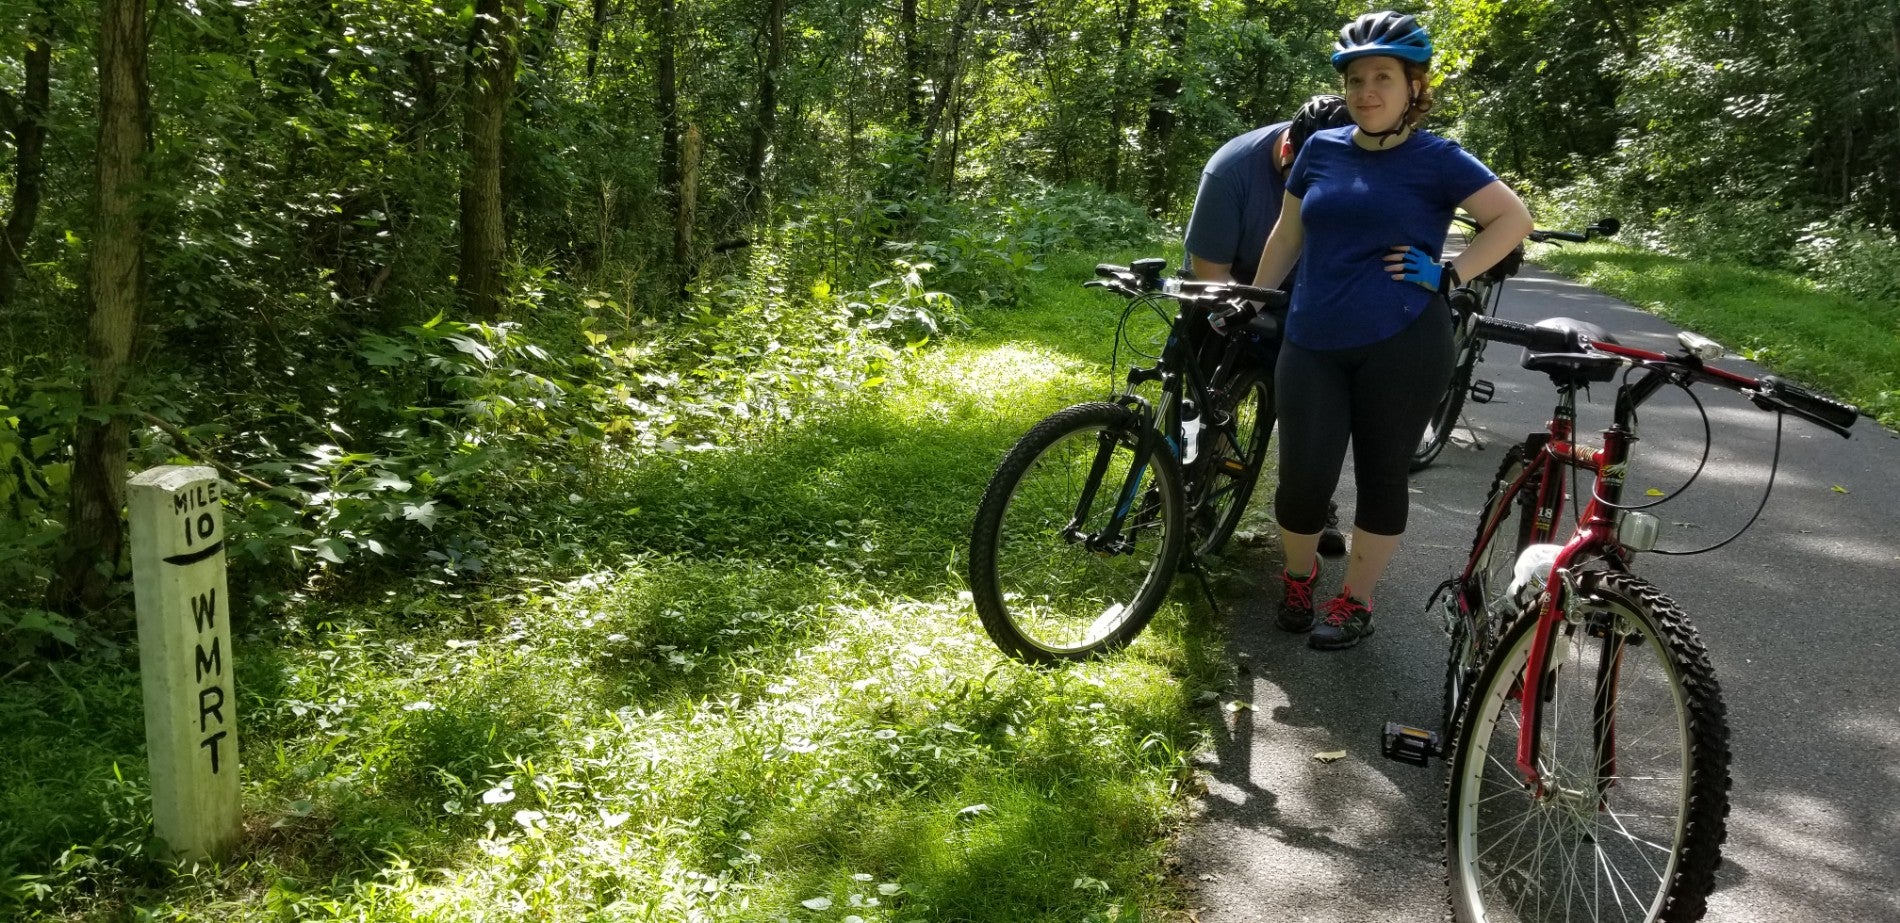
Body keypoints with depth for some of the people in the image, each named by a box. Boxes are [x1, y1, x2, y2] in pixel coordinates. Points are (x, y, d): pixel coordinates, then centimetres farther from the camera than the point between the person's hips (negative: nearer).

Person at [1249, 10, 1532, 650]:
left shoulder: (1436, 159, -1)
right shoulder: (1321, 149, 9)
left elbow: (1515, 219, 0)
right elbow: (1287, 234, 18)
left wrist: (1448, 275, -8)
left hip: (1402, 346, -2)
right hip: (1312, 344, 3)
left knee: (1381, 476, 6)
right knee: (1303, 478, -4)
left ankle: (1355, 602, 21)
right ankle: (1298, 576, 24)